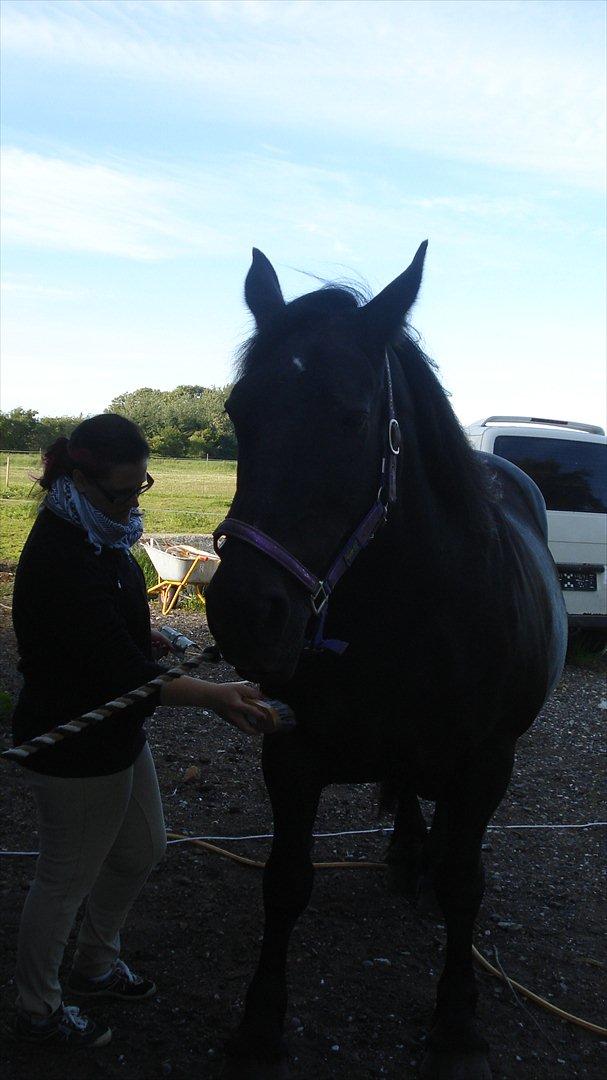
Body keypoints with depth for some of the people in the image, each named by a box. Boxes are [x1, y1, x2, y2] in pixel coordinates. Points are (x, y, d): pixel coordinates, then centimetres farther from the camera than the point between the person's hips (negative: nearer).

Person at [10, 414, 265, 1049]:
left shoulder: (98, 535, 2)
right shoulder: (60, 561, -30)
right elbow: (123, 673, -32)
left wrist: (148, 639, 4)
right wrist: (212, 696, -36)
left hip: (115, 733, 10)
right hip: (74, 752, -10)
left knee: (141, 851, 23)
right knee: (67, 879, 10)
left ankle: (95, 966, 46)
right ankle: (37, 1011, 34)